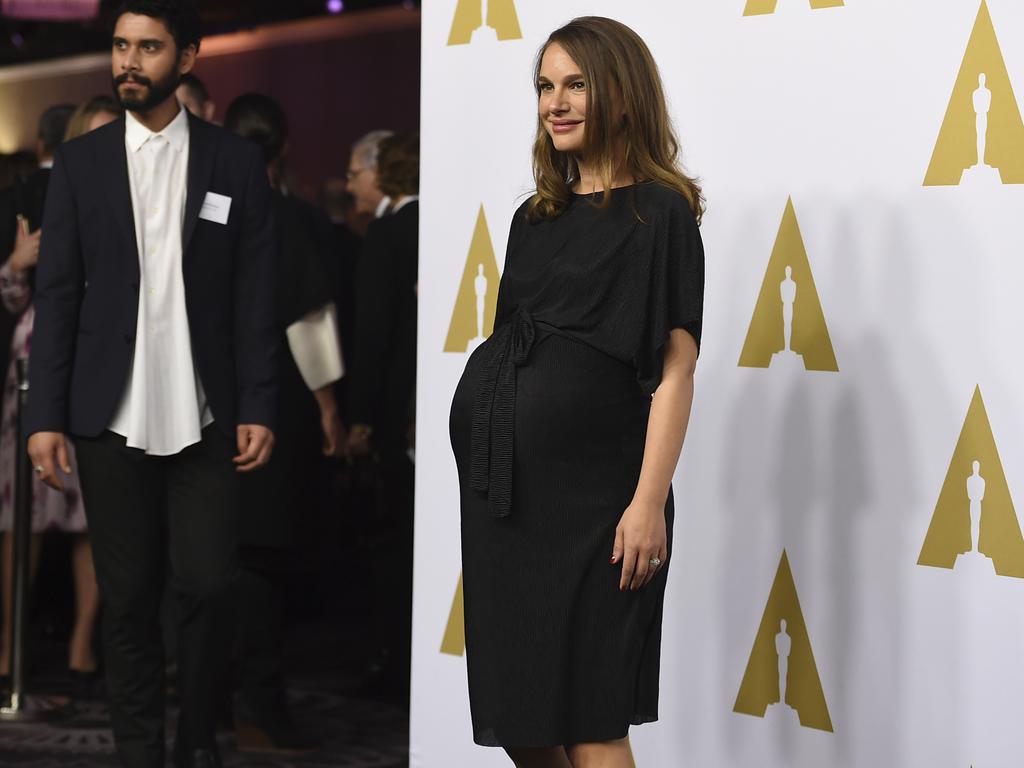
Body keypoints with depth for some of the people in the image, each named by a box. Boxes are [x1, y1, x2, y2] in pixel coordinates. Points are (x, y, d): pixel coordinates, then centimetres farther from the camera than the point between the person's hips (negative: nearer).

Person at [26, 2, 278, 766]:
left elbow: (256, 297, 3)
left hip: (206, 418, -1)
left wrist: (259, 408, -4)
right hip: (112, 418, 1)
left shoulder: (235, 163, 4)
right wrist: (46, 416, -2)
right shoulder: (81, 162, 6)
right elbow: (56, 295, 4)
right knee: (129, 597, 5)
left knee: (209, 586, -3)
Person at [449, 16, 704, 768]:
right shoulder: (538, 216, 15)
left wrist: (649, 501, -19)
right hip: (507, 485, 7)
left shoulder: (659, 212, -5)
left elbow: (675, 369, -11)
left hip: (589, 493, -7)